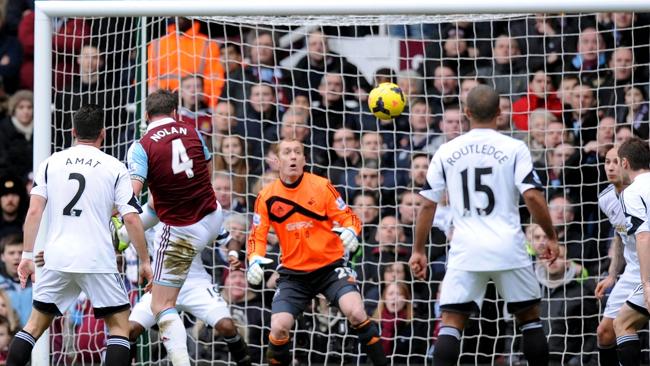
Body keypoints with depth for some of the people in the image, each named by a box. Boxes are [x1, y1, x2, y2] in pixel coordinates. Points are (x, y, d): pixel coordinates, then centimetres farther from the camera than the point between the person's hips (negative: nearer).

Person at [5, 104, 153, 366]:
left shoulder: (50, 163, 7)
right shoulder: (115, 168, 1)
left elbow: (34, 211, -1)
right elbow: (131, 218, -4)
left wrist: (27, 255, 3)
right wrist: (144, 261, 5)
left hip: (56, 258, 3)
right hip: (98, 261, -3)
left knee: (36, 323, 14)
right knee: (119, 324, 7)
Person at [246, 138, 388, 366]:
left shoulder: (322, 186, -6)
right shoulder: (267, 197, -2)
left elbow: (349, 218, -3)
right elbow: (257, 236, 3)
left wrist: (350, 232, -26)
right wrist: (254, 261, -16)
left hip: (330, 266, -2)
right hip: (293, 273, 2)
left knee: (356, 313, -23)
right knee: (279, 328, -15)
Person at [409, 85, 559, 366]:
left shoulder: (446, 152, 5)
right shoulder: (514, 149, -2)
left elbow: (428, 205, 7)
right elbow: (532, 196, -10)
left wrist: (418, 250, 15)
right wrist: (551, 237, 2)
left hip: (465, 249, 1)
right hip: (508, 248, -1)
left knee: (451, 322, -2)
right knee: (530, 317, 14)